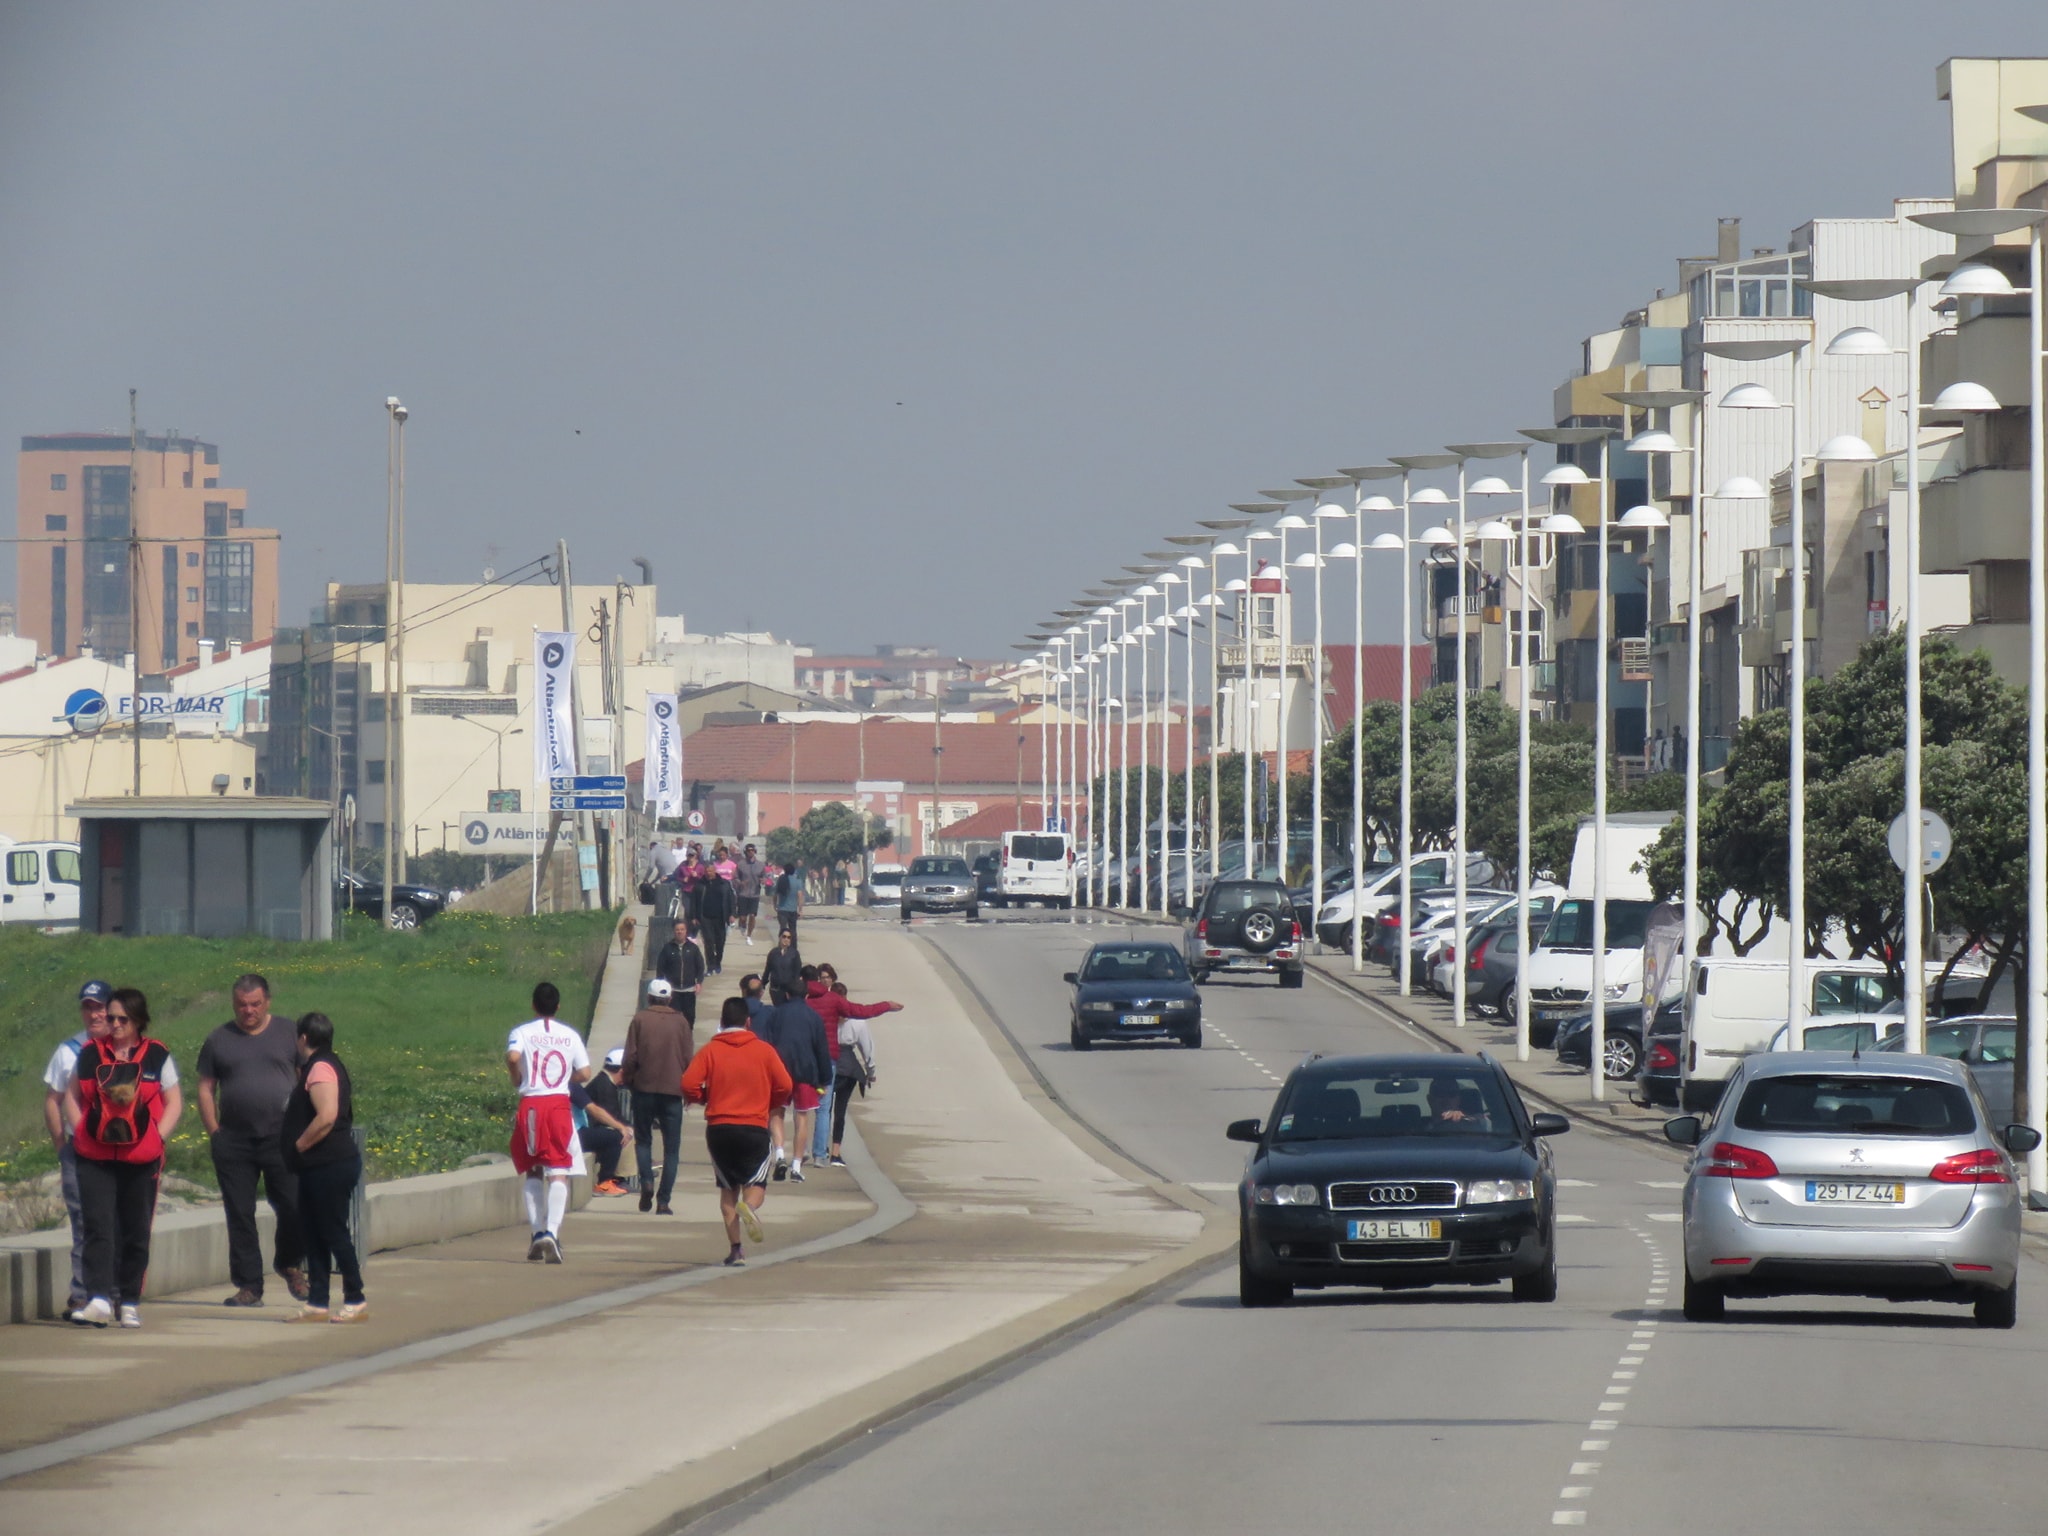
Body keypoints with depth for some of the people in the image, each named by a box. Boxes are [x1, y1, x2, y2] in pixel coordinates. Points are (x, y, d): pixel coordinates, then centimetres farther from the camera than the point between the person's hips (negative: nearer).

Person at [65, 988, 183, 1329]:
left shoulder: (157, 1056, 2)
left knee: (136, 1233, 7)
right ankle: (99, 1299, -18)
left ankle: (130, 1302, 17)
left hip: (141, 1159, 0)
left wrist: (157, 1137, -7)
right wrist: (79, 1130, -1)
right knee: (98, 1227, -10)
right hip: (95, 1158, 0)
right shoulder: (91, 1054, 7)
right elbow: (72, 1096, 14)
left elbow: (174, 1103, 6)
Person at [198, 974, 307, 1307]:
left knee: (294, 1207, -7)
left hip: (281, 1138, -1)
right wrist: (214, 1132, 1)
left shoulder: (287, 1033, 8)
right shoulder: (219, 1040, 11)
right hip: (234, 1141, 1)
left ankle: (289, 1265, 20)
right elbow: (205, 1089, 11)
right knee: (239, 1215, 2)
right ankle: (249, 1286, 8)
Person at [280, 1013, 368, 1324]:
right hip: (318, 1168, 10)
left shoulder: (320, 1068, -15)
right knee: (314, 1236, 10)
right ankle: (317, 1303, 13)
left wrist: (299, 1145, -16)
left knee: (334, 1233, -4)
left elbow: (327, 1116, -26)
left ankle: (356, 1301, 2)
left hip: (331, 1167, -10)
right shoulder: (317, 1067, 17)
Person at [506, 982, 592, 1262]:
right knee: (558, 1173, -6)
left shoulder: (523, 1032, 1)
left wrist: (516, 1078, 1)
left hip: (530, 1105, 0)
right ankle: (552, 1231, -24)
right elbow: (584, 1073, 3)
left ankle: (537, 1231, 13)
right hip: (560, 1104, 0)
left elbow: (513, 1057, -18)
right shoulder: (570, 1035, 6)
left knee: (532, 1171, 17)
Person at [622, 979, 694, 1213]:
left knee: (643, 1139, 15)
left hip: (644, 1088, 0)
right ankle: (664, 1201, -3)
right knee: (671, 1148, 4)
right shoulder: (681, 1022, 2)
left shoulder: (640, 1020, -2)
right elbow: (688, 1059, 3)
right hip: (672, 1089, 0)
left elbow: (630, 1057, -4)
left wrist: (627, 1080, 12)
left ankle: (646, 1181, -9)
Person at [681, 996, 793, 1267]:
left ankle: (735, 1248, 6)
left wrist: (706, 1099, 11)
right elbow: (784, 1087, -3)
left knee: (728, 1188, 12)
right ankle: (749, 1205, -28)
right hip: (755, 1129, -1)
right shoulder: (764, 1051, 1)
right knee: (755, 1184, 8)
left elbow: (689, 1085, -9)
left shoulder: (710, 1051, 0)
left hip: (718, 1129, 1)